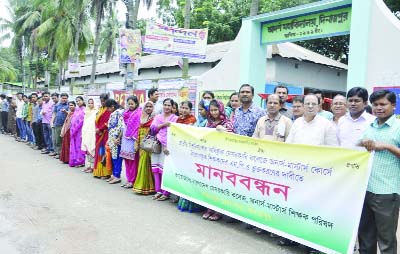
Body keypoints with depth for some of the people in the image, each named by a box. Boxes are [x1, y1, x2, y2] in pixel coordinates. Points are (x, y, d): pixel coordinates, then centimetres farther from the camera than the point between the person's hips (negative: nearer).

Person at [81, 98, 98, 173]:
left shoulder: (96, 112, -4)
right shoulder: (86, 112, 18)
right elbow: (84, 124, 19)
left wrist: (96, 131, -19)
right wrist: (83, 133, 16)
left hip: (92, 133, -7)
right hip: (86, 133, 7)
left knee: (92, 150, -7)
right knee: (87, 150, 7)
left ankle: (92, 167, -2)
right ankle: (88, 165, 14)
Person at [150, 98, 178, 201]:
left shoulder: (175, 118, 3)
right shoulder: (157, 117, 17)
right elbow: (152, 128, 2)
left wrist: (167, 146, -13)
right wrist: (163, 125, -10)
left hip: (167, 146, -4)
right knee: (156, 167, 3)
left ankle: (166, 192, -2)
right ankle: (158, 190, 13)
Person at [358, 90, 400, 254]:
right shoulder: (368, 127, 11)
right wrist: (363, 144, -2)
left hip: (386, 192, -5)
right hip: (364, 189, 5)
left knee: (386, 239, 7)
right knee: (364, 234, 19)